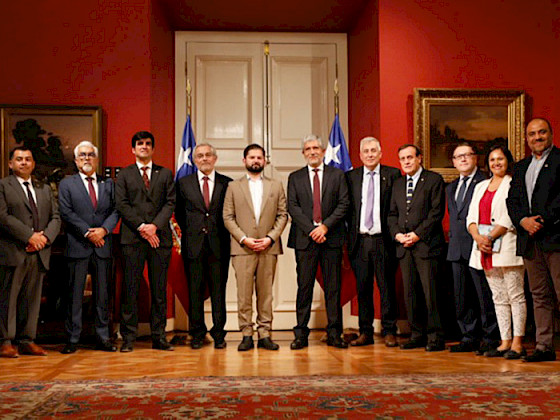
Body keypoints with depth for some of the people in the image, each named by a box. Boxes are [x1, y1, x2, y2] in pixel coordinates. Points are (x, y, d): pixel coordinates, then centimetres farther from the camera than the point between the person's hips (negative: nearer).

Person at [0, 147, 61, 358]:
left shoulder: (45, 189, 20)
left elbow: (56, 217, 13)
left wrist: (45, 237, -5)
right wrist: (29, 236, -14)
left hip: (38, 253, 5)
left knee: (32, 299, 6)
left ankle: (26, 341, 12)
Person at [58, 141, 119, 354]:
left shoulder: (108, 184, 14)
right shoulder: (66, 184, 7)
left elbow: (115, 210, 7)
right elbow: (66, 212, -4)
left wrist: (104, 229, -11)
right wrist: (88, 232, -12)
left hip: (102, 246, 2)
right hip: (77, 247, -2)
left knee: (103, 293, 6)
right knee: (75, 294, 1)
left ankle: (103, 338, 13)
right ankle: (72, 339, 8)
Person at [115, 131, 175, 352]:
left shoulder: (165, 174, 15)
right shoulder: (124, 175, 12)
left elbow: (170, 202, 6)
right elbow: (122, 205, 1)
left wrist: (155, 225, -9)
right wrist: (141, 227, -10)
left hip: (160, 236, 1)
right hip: (132, 238, -1)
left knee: (159, 289, 3)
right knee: (130, 289, -2)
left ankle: (159, 337, 9)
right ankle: (128, 337, 5)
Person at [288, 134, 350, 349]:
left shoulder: (337, 175, 10)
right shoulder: (295, 178, 11)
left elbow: (344, 203, 1)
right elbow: (292, 207, 2)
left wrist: (325, 226, -11)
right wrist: (311, 230, -10)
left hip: (331, 237, 0)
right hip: (304, 239, 0)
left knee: (333, 287, 3)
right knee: (304, 287, 0)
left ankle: (334, 334, 9)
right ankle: (301, 335, 5)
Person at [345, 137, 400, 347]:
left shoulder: (393, 174, 4)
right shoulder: (351, 176, 10)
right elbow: (348, 208, 9)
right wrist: (350, 236, 2)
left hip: (383, 240, -2)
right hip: (360, 240, 2)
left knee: (387, 287, 2)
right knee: (362, 288, 7)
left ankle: (389, 332, 12)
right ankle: (365, 332, 16)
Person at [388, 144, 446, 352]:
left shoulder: (434, 179, 0)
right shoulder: (398, 184, 19)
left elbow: (437, 212, -8)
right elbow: (392, 214, 17)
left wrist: (418, 234, -13)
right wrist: (397, 234, -1)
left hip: (426, 244, -6)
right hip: (404, 246, 6)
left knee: (430, 292, -6)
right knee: (410, 292, 7)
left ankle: (435, 337, 2)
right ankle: (417, 335, 16)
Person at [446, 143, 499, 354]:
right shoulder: (451, 188, 20)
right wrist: (452, 240, 16)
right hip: (457, 249, 7)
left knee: (485, 295, -2)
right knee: (462, 297, 10)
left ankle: (491, 338, 8)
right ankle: (469, 337, 19)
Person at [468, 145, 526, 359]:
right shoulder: (481, 187, 18)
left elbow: (510, 219, -12)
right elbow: (471, 217, 12)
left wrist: (490, 238, -15)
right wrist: (478, 237, -6)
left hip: (506, 248, -6)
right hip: (485, 249, 6)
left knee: (516, 296, -4)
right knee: (499, 299, 9)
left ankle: (517, 343, -1)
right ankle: (505, 342, 13)